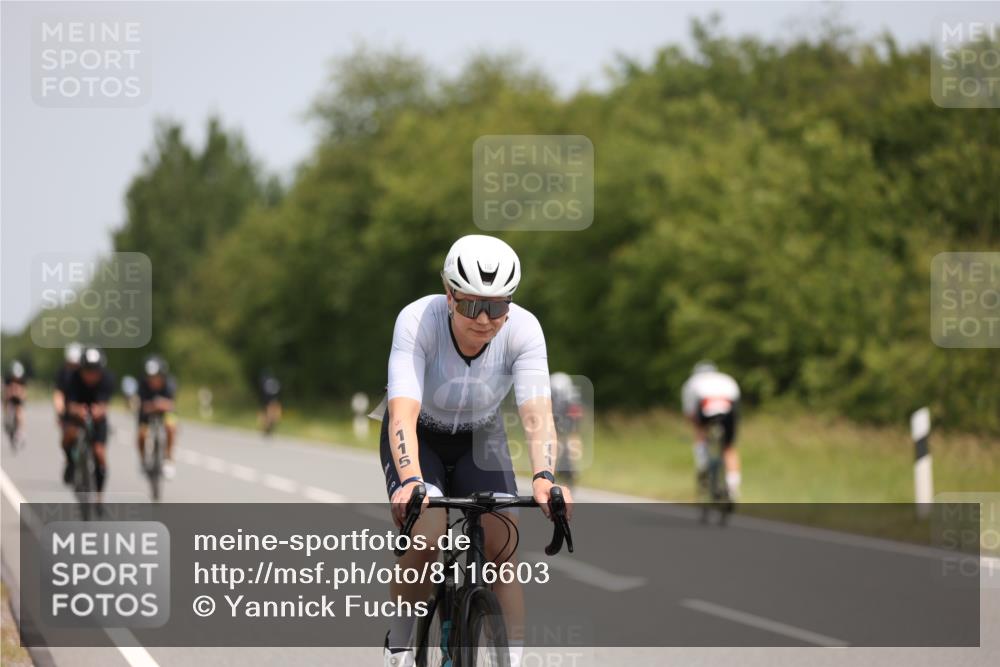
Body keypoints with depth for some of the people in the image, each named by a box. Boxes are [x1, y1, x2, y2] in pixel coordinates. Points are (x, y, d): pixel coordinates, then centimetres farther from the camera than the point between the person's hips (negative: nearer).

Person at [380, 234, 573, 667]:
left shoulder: (523, 329, -27)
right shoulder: (418, 321, -33)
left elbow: (537, 416, -35)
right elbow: (403, 415, -41)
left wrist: (544, 479, -53)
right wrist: (411, 482, -58)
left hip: (481, 439, 2)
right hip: (420, 437, -2)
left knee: (503, 549, -17)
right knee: (427, 538, -25)